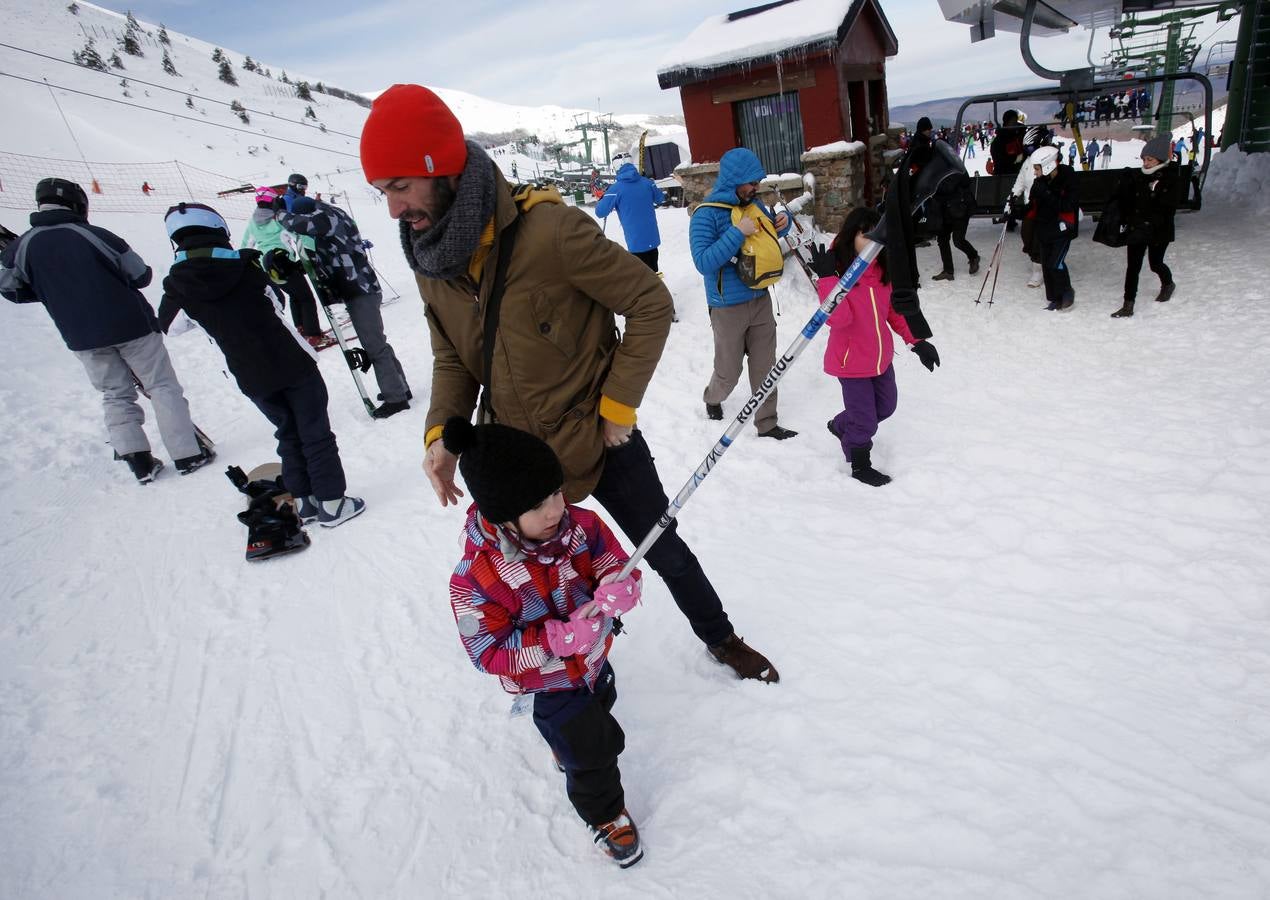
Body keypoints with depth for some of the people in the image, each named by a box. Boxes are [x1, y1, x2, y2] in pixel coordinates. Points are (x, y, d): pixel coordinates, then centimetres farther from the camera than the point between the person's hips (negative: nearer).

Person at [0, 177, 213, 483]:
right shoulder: (97, 236, -11)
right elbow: (140, 275, -5)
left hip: (81, 338, 4)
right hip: (131, 324, -3)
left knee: (116, 395, 14)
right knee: (163, 387, 4)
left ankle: (139, 462, 8)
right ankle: (188, 455, 0)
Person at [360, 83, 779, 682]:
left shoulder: (549, 229, -25)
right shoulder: (430, 259, -4)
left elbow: (650, 304, -17)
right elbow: (452, 358, 7)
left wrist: (618, 405, -17)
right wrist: (442, 431, -10)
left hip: (600, 441, -4)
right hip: (518, 454, 5)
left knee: (666, 552, 13)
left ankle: (721, 639, 42)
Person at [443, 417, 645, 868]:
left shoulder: (581, 525, -23)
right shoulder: (475, 577, -34)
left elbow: (619, 568, -14)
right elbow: (490, 652, -27)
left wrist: (615, 592, -40)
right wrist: (558, 639, -39)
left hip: (593, 656, 5)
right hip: (547, 683, -5)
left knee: (597, 709, 33)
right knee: (591, 752, 6)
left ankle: (565, 742, 67)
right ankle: (604, 814, 38)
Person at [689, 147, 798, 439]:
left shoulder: (755, 204, 4)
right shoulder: (706, 215, -15)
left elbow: (769, 236, 21)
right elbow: (703, 262, -24)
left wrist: (781, 223, -1)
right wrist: (737, 233, -27)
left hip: (761, 299, 6)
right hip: (729, 307, -5)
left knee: (765, 367, 10)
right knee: (729, 372, 10)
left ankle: (767, 423, 21)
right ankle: (712, 399, 41)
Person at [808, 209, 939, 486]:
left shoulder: (883, 269, 0)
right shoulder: (837, 271, -19)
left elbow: (895, 310, 10)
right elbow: (838, 318, -31)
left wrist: (917, 341, 6)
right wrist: (827, 278, -37)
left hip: (881, 356, 7)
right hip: (851, 360, -7)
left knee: (885, 407, 26)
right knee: (865, 421, 5)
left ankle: (841, 425, 51)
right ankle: (860, 466, 32)